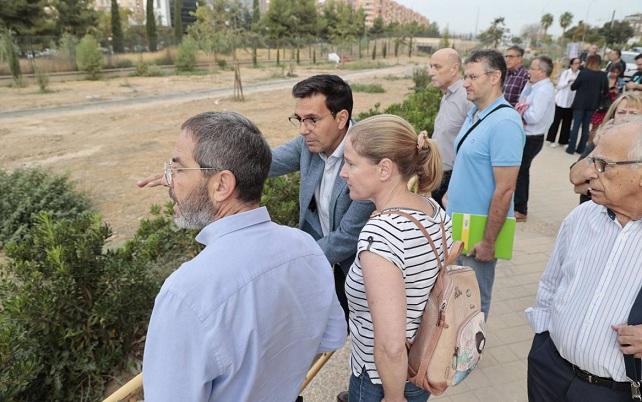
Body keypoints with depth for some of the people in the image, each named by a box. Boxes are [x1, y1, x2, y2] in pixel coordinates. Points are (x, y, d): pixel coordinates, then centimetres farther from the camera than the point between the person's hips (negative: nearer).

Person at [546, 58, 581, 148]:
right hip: (562, 101, -2)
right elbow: (559, 86, -5)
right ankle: (551, 139, 13)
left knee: (567, 122, 6)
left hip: (572, 102, 3)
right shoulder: (565, 73, -4)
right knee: (557, 120, 3)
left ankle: (563, 140, 14)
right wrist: (568, 81, -16)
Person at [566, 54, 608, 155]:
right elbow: (605, 91, 3)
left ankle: (571, 148, 1)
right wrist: (597, 94, 19)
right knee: (586, 127, 10)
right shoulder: (603, 75, -1)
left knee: (576, 125, 1)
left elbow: (573, 87, -6)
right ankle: (581, 149, 13)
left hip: (580, 103, -3)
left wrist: (576, 86, 15)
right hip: (592, 104, 3)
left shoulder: (583, 72, -11)